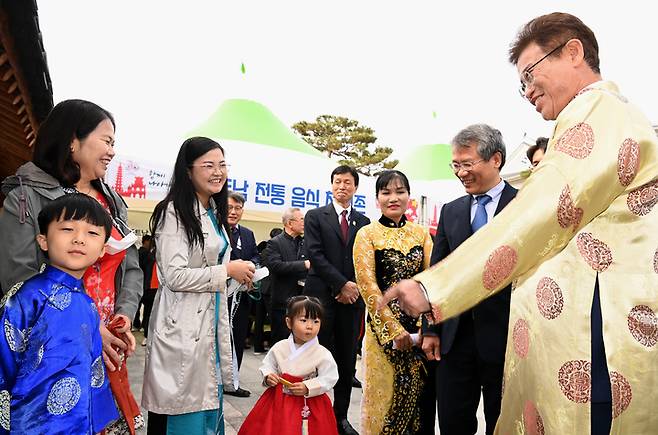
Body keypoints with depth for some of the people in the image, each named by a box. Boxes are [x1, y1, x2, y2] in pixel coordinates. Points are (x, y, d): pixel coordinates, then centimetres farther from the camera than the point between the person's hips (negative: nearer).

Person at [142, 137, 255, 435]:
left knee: (207, 400, 16)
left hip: (211, 321, 8)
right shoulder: (174, 211, -15)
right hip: (182, 325, -8)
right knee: (182, 410, 4)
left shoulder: (214, 213, 13)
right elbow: (175, 276, -22)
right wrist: (228, 270, -14)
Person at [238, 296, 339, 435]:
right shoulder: (279, 348, -5)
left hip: (308, 404, -2)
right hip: (278, 400, 3)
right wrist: (268, 377, -12)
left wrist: (308, 388, -20)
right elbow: (267, 365, 9)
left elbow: (329, 378, -11)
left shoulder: (323, 354, -15)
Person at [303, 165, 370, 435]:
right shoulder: (315, 216, 4)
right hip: (322, 296, -3)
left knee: (347, 361, 9)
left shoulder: (363, 222, 12)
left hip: (352, 298, 3)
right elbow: (314, 255, -7)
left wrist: (355, 287, -9)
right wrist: (342, 284, -13)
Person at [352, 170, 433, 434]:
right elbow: (367, 285, -9)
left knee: (419, 393, 11)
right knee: (385, 393, 7)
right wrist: (395, 329, -14)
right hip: (384, 325, -3)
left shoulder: (421, 233, 7)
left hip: (420, 325, 3)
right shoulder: (367, 234, -3)